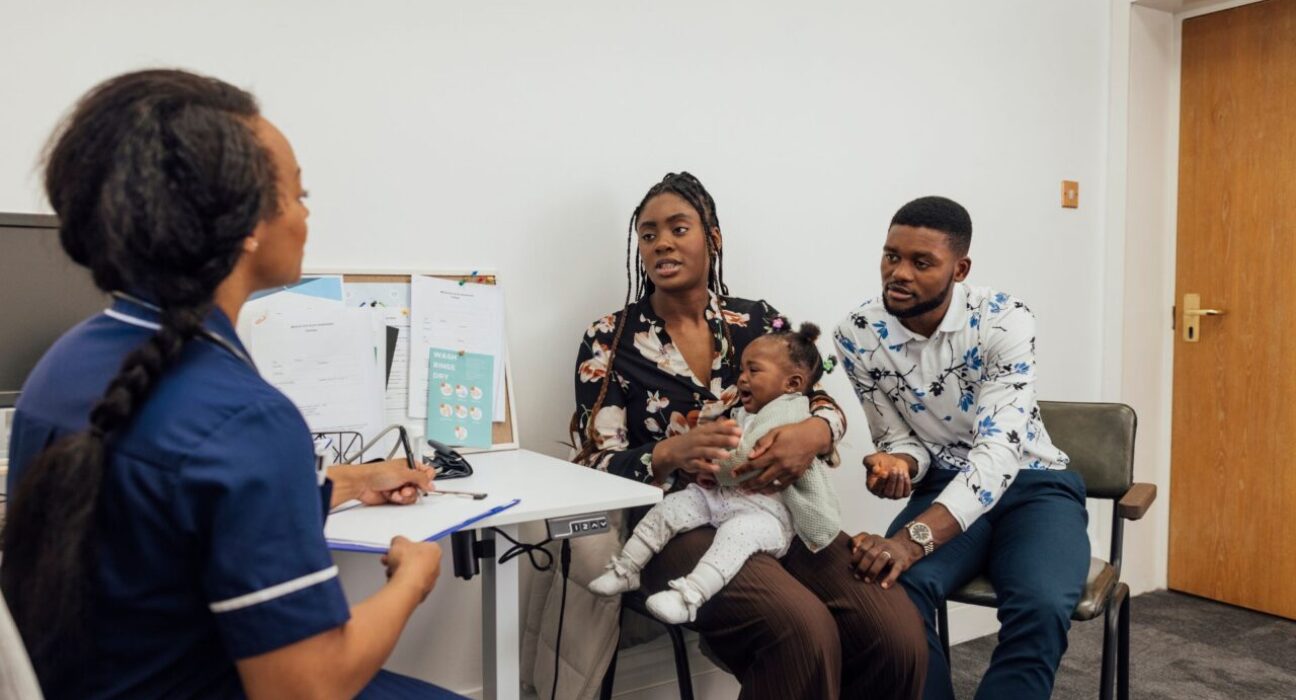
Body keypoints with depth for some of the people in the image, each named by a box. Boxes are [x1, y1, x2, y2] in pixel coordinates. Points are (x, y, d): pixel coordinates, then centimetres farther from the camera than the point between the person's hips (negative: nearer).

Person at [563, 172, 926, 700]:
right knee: (804, 631, -31)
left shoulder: (758, 321, 10)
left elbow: (826, 404, 7)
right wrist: (672, 454, -25)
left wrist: (812, 434, -19)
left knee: (898, 632, -21)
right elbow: (597, 467, -3)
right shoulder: (609, 341, 3)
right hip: (681, 525, -3)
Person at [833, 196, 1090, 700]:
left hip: (1033, 485, -2)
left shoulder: (1004, 320, -19)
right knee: (886, 587, -29)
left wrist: (913, 538, -43)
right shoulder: (858, 335, -9)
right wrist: (898, 463, -26)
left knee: (1040, 607, -32)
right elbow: (898, 437, 2)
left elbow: (1000, 448, -30)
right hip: (944, 490, 2)